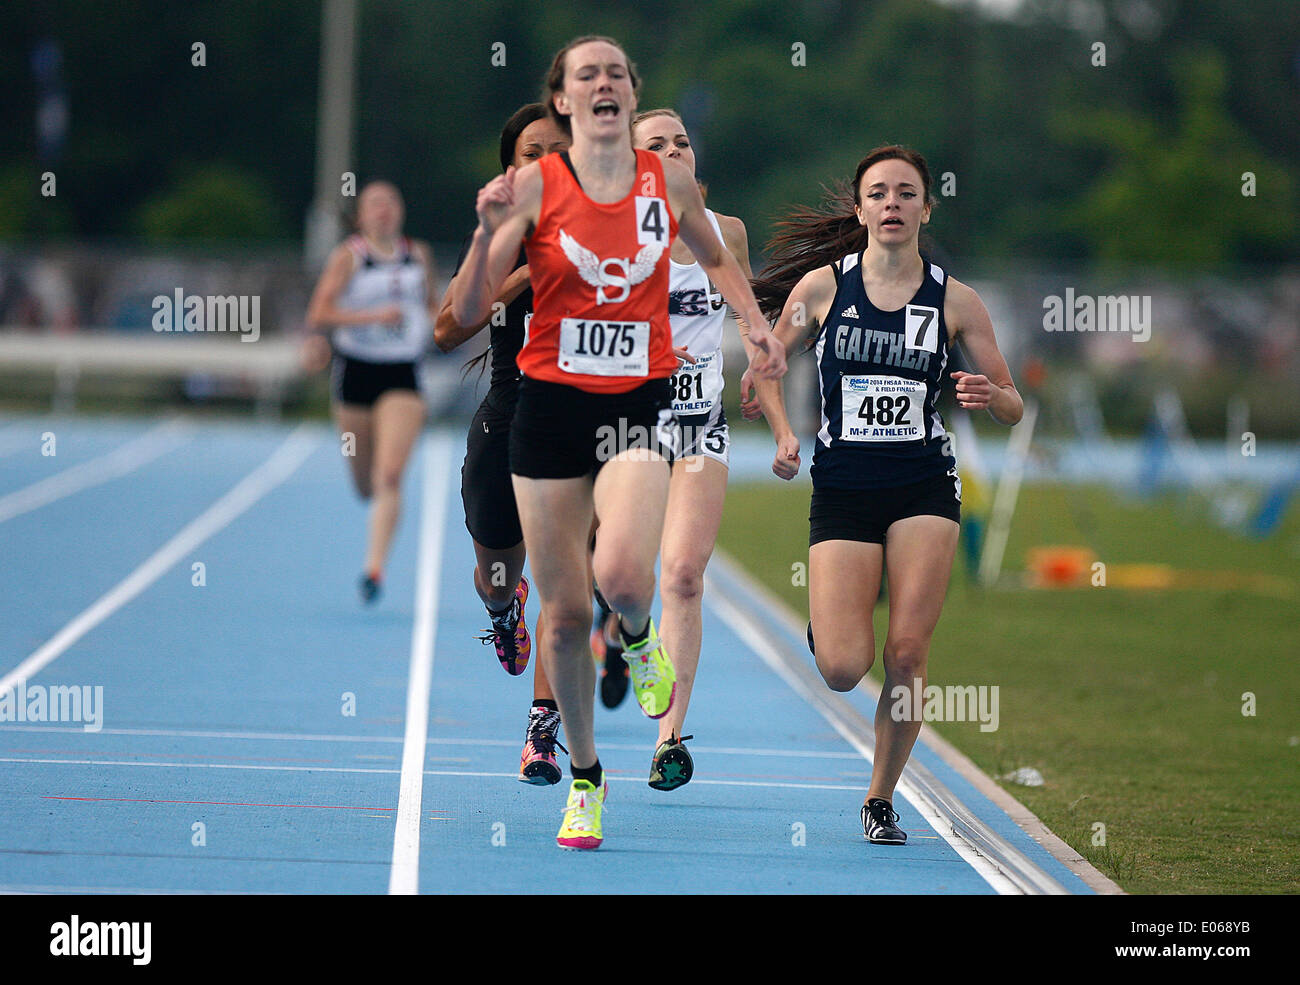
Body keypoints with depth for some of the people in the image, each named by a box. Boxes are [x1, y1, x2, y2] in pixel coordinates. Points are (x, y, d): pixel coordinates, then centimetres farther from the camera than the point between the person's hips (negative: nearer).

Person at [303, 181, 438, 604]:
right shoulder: (348, 257, -5)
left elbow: (431, 302, 24)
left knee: (390, 475, -17)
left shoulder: (419, 256, 6)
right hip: (355, 373, -1)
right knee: (365, 483, 11)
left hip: (402, 376, 1)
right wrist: (374, 316, -24)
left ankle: (375, 566, -18)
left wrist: (433, 320, 2)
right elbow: (318, 314, -15)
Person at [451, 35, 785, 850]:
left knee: (623, 576, -26)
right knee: (565, 611, 3)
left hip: (638, 406, 0)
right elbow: (469, 312, -8)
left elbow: (716, 258, 24)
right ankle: (585, 777, 22)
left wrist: (757, 322, 8)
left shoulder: (669, 180, 2)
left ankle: (638, 635, 12)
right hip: (551, 406, 0)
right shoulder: (534, 186, -5)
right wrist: (488, 232, -23)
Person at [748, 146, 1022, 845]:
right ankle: (827, 622, 28)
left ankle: (881, 799, 11)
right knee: (843, 670, -11)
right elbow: (766, 367, 11)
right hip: (842, 491, 0)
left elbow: (1012, 407, 5)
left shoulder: (954, 300, 1)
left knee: (906, 656, -10)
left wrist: (989, 396, -18)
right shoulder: (821, 286, 0)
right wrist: (783, 435, -6)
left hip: (924, 489, 0)